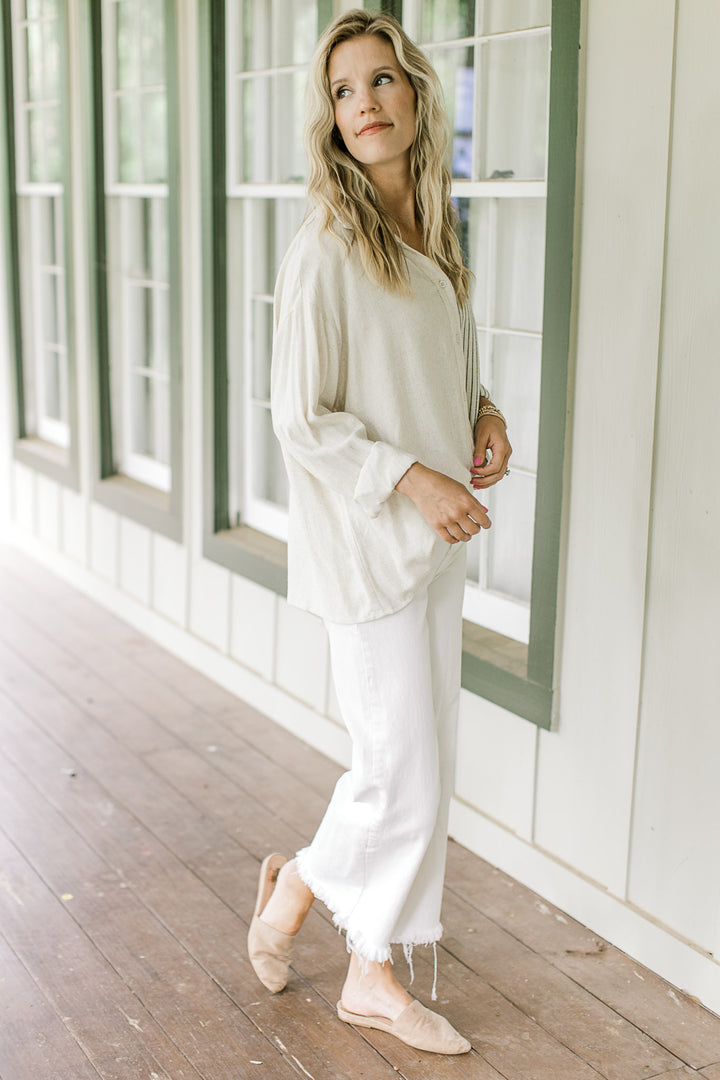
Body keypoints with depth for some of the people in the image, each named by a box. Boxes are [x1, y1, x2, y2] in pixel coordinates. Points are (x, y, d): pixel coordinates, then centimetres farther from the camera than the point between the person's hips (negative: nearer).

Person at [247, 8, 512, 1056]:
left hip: (435, 540, 8)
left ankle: (374, 976, 28)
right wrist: (414, 480, -21)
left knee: (422, 765, 13)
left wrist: (485, 415, 2)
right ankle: (292, 890, 30)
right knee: (403, 778, -1)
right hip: (366, 545, -8)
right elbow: (302, 422, -15)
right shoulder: (325, 250, -15)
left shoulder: (431, 235, 8)